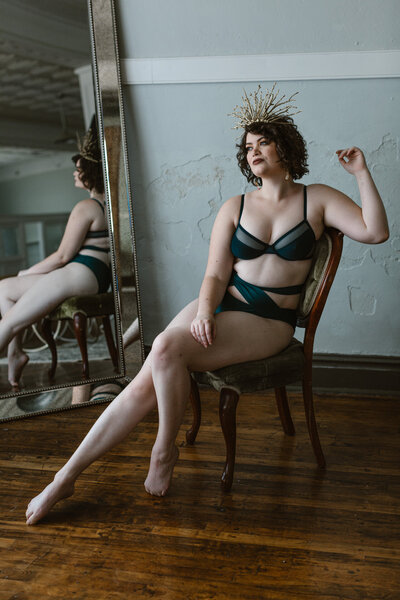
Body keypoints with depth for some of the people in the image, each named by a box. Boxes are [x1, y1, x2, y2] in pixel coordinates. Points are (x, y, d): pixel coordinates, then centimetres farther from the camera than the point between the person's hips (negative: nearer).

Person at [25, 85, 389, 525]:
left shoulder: (317, 199, 6)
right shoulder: (234, 208, 10)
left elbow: (375, 232, -5)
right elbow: (215, 275, 3)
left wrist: (361, 173, -7)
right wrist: (204, 311, -17)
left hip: (268, 323, -3)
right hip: (218, 307, 3)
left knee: (168, 348, -30)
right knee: (144, 386, -16)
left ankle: (165, 449, -6)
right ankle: (66, 477, -6)